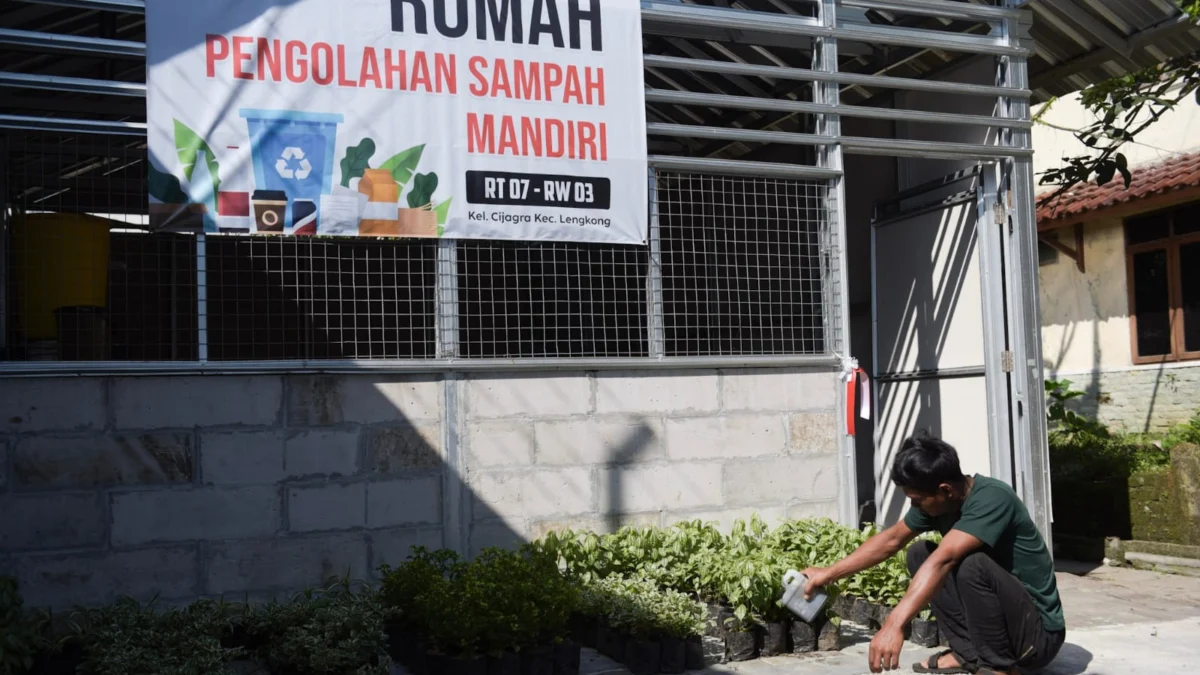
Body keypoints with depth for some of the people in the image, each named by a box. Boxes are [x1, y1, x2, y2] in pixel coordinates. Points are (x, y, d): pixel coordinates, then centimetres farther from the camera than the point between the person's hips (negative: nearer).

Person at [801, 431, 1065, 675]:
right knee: (920, 554, 1)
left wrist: (894, 624, -48)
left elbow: (942, 560, -39)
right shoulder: (938, 500, -5)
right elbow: (892, 539, 9)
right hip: (996, 614, 8)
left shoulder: (991, 498, -28)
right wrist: (829, 573, 9)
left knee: (972, 564, -32)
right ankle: (969, 651, 1)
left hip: (1039, 632, -8)